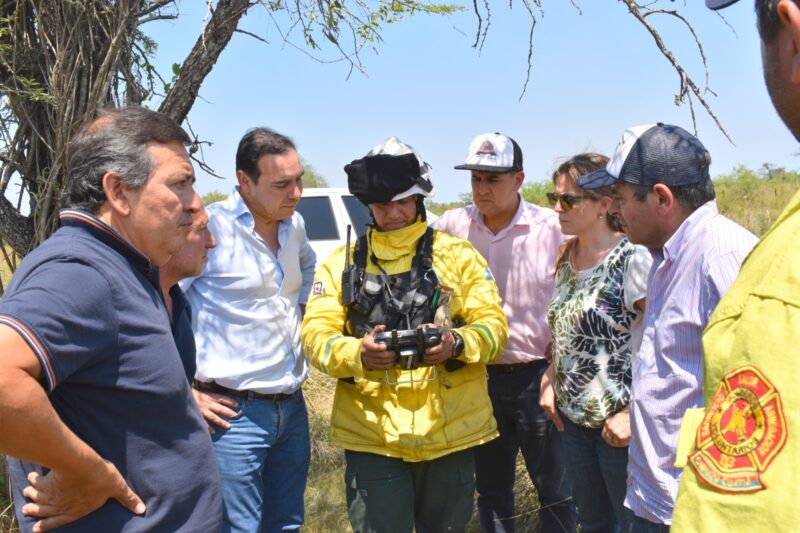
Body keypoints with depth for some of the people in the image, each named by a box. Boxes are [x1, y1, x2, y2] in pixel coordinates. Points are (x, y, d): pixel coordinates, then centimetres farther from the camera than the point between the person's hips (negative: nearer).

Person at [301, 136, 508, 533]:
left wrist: (455, 343, -22)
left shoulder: (457, 254, 6)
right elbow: (316, 334, -1)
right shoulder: (342, 262, 9)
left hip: (449, 434, 0)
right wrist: (359, 354, -22)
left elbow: (493, 324, 0)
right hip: (371, 436, 0)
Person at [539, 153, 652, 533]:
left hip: (618, 425, -7)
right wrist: (551, 381, 7)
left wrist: (635, 414, -20)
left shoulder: (633, 259, -18)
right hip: (574, 417, 7)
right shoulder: (567, 257, 6)